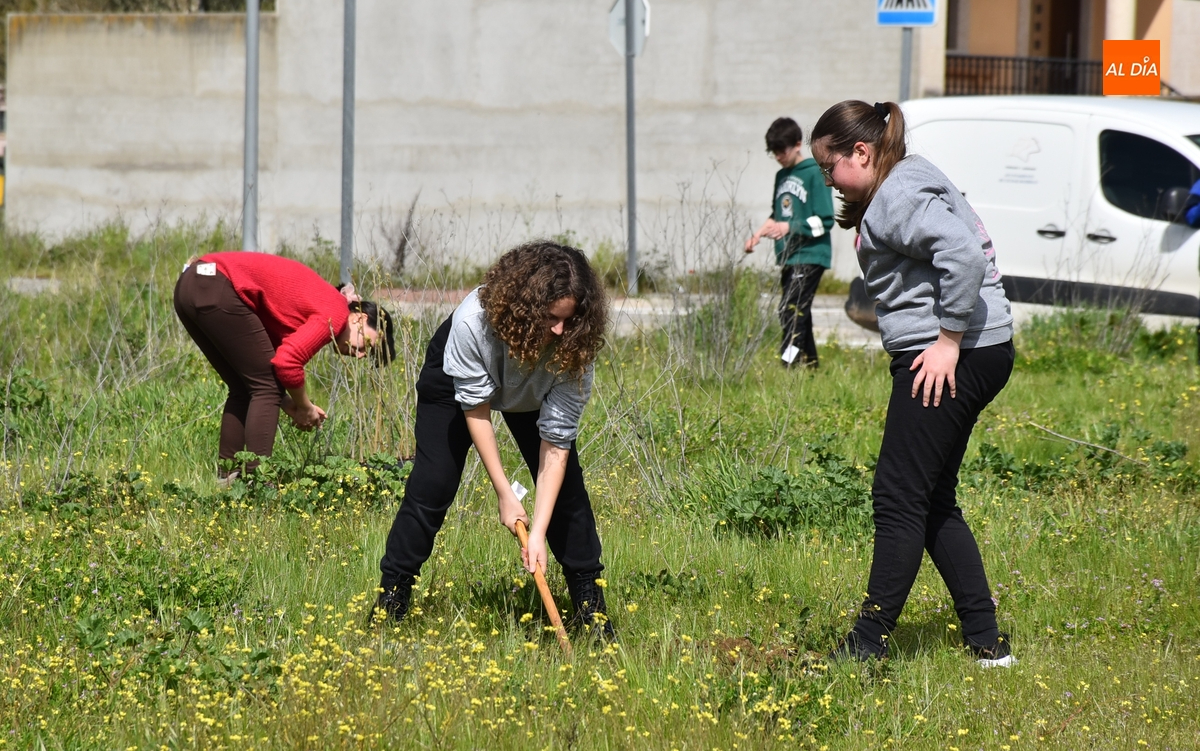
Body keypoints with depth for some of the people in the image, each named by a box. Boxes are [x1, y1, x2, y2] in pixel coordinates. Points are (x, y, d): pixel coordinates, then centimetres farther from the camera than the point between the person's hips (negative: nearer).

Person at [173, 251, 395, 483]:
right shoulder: (335, 314, -4)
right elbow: (287, 362, -14)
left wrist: (291, 406, 12)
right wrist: (305, 408, 2)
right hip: (218, 291, -10)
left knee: (243, 390, 19)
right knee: (266, 388, 0)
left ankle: (226, 477, 17)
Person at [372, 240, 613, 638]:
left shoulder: (572, 346, -38)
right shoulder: (473, 321, -44)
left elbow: (555, 442, -34)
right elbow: (475, 407, -30)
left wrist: (539, 533, -38)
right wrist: (505, 494, -28)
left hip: (534, 394, 2)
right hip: (456, 382, -2)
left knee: (564, 483, -9)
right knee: (432, 484, -7)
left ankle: (590, 600, 3)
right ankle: (392, 593, 7)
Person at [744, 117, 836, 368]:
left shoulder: (815, 174, -7)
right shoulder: (782, 176, 16)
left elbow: (824, 221, -11)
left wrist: (790, 227, -18)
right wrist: (759, 233, 8)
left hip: (810, 256, -8)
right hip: (787, 257, 8)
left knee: (792, 311, -17)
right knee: (798, 314, 9)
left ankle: (789, 364, -22)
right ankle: (810, 365, 14)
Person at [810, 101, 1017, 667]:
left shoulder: (898, 197, -14)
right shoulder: (898, 189, 19)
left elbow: (963, 253, -28)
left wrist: (948, 341, -22)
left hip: (953, 360, -11)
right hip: (976, 358, 11)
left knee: (899, 497, -8)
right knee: (933, 501, 14)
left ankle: (867, 647, -5)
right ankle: (986, 643, 14)